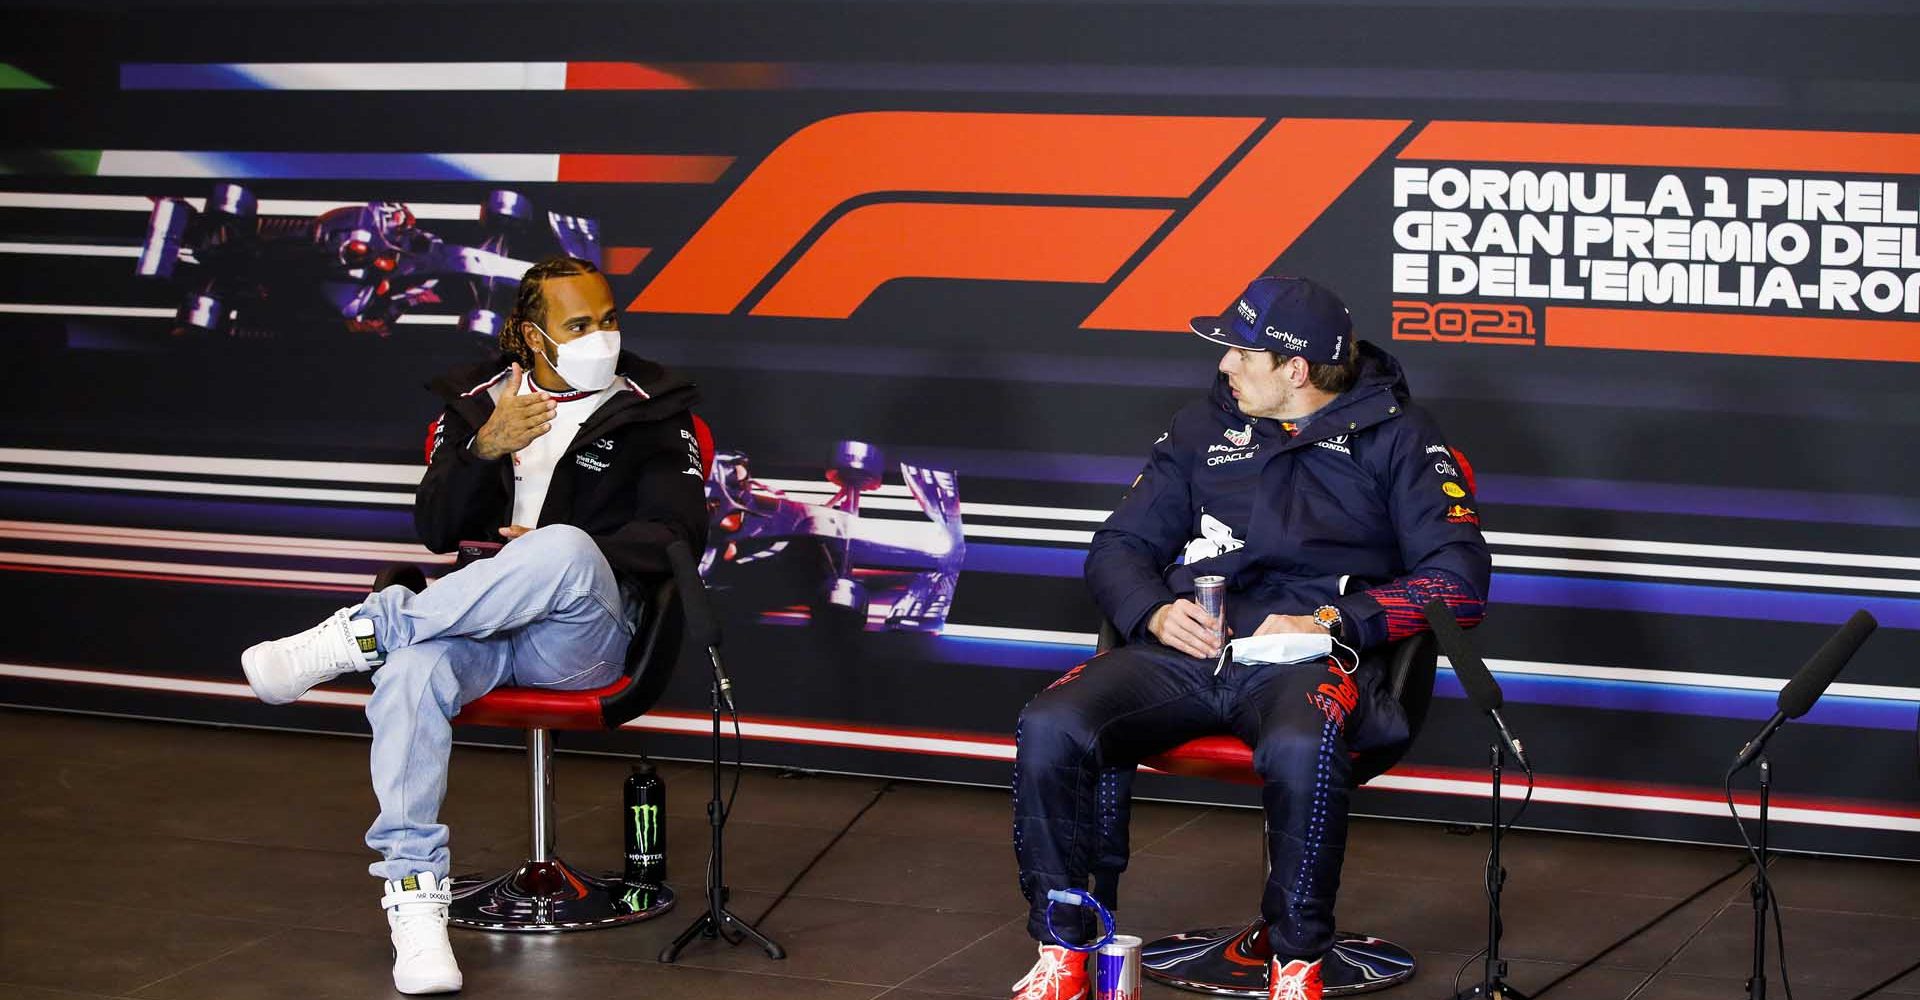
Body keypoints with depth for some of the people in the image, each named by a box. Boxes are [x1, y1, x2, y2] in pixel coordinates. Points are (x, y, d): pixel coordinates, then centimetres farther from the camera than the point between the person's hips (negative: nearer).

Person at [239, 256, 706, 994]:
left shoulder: (649, 412, 9)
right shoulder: (475, 401, 15)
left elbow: (676, 535, -1)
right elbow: (436, 532, 6)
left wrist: (565, 558, -14)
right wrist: (485, 449, -12)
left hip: (582, 634, -2)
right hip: (480, 622, 2)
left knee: (567, 550, -39)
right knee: (412, 673, -34)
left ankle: (362, 631, -26)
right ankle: (413, 894, -33)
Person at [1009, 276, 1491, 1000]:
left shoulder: (1395, 436, 9)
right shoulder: (1202, 430, 22)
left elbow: (1459, 579, -2)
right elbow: (1117, 548, 21)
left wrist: (1331, 621, -12)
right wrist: (1155, 612, -3)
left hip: (1305, 660, -4)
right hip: (1185, 650, 4)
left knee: (1300, 748, -41)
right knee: (1050, 727, -24)